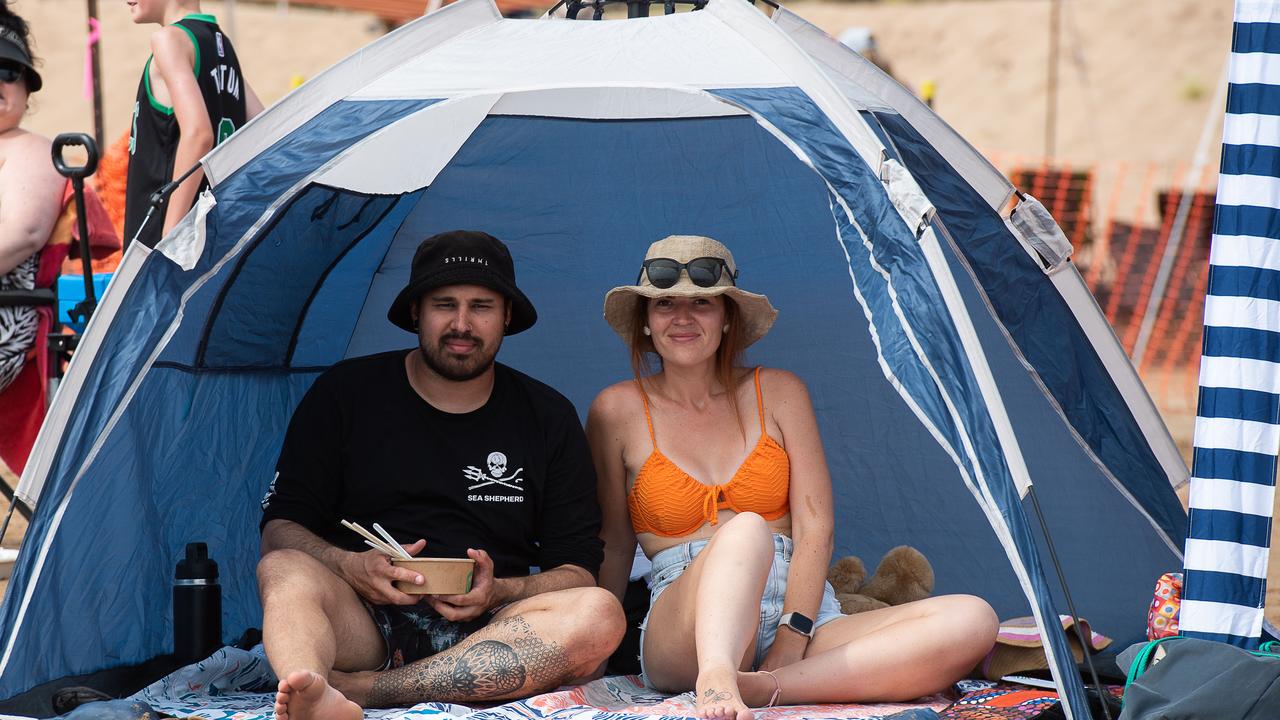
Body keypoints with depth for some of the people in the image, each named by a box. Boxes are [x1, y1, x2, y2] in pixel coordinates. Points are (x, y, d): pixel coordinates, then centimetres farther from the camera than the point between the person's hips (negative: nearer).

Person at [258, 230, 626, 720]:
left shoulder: (548, 419, 13)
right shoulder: (345, 394, 10)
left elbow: (578, 572, 10)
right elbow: (280, 526, 6)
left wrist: (499, 591, -12)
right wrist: (350, 566, -15)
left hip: (483, 632, 1)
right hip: (362, 620, -1)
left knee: (600, 615, -29)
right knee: (284, 569, -30)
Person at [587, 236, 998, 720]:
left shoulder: (779, 393, 11)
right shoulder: (619, 411, 8)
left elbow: (815, 528, 3)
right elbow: (612, 549, 12)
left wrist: (791, 639, -10)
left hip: (804, 620, 3)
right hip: (686, 636, -3)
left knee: (972, 621, -24)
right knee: (745, 531, -36)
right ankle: (716, 679, -62)